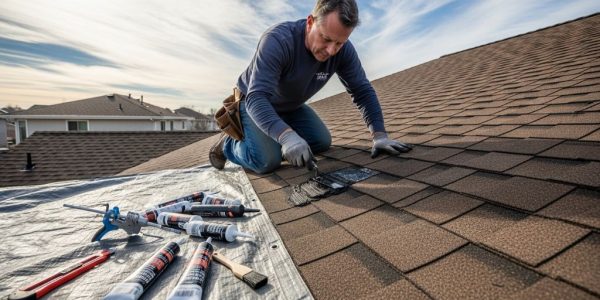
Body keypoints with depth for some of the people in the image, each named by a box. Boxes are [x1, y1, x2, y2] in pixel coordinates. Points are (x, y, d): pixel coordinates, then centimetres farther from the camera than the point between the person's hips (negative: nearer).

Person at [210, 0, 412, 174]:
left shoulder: (343, 50, -18)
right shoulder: (278, 40, -34)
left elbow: (362, 91, -13)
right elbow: (256, 97, -42)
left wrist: (379, 135, -23)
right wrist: (286, 135, -58)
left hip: (291, 108, 6)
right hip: (252, 103, -5)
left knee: (322, 143, -3)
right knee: (267, 160, -25)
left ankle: (276, 143, 18)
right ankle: (227, 144, 6)